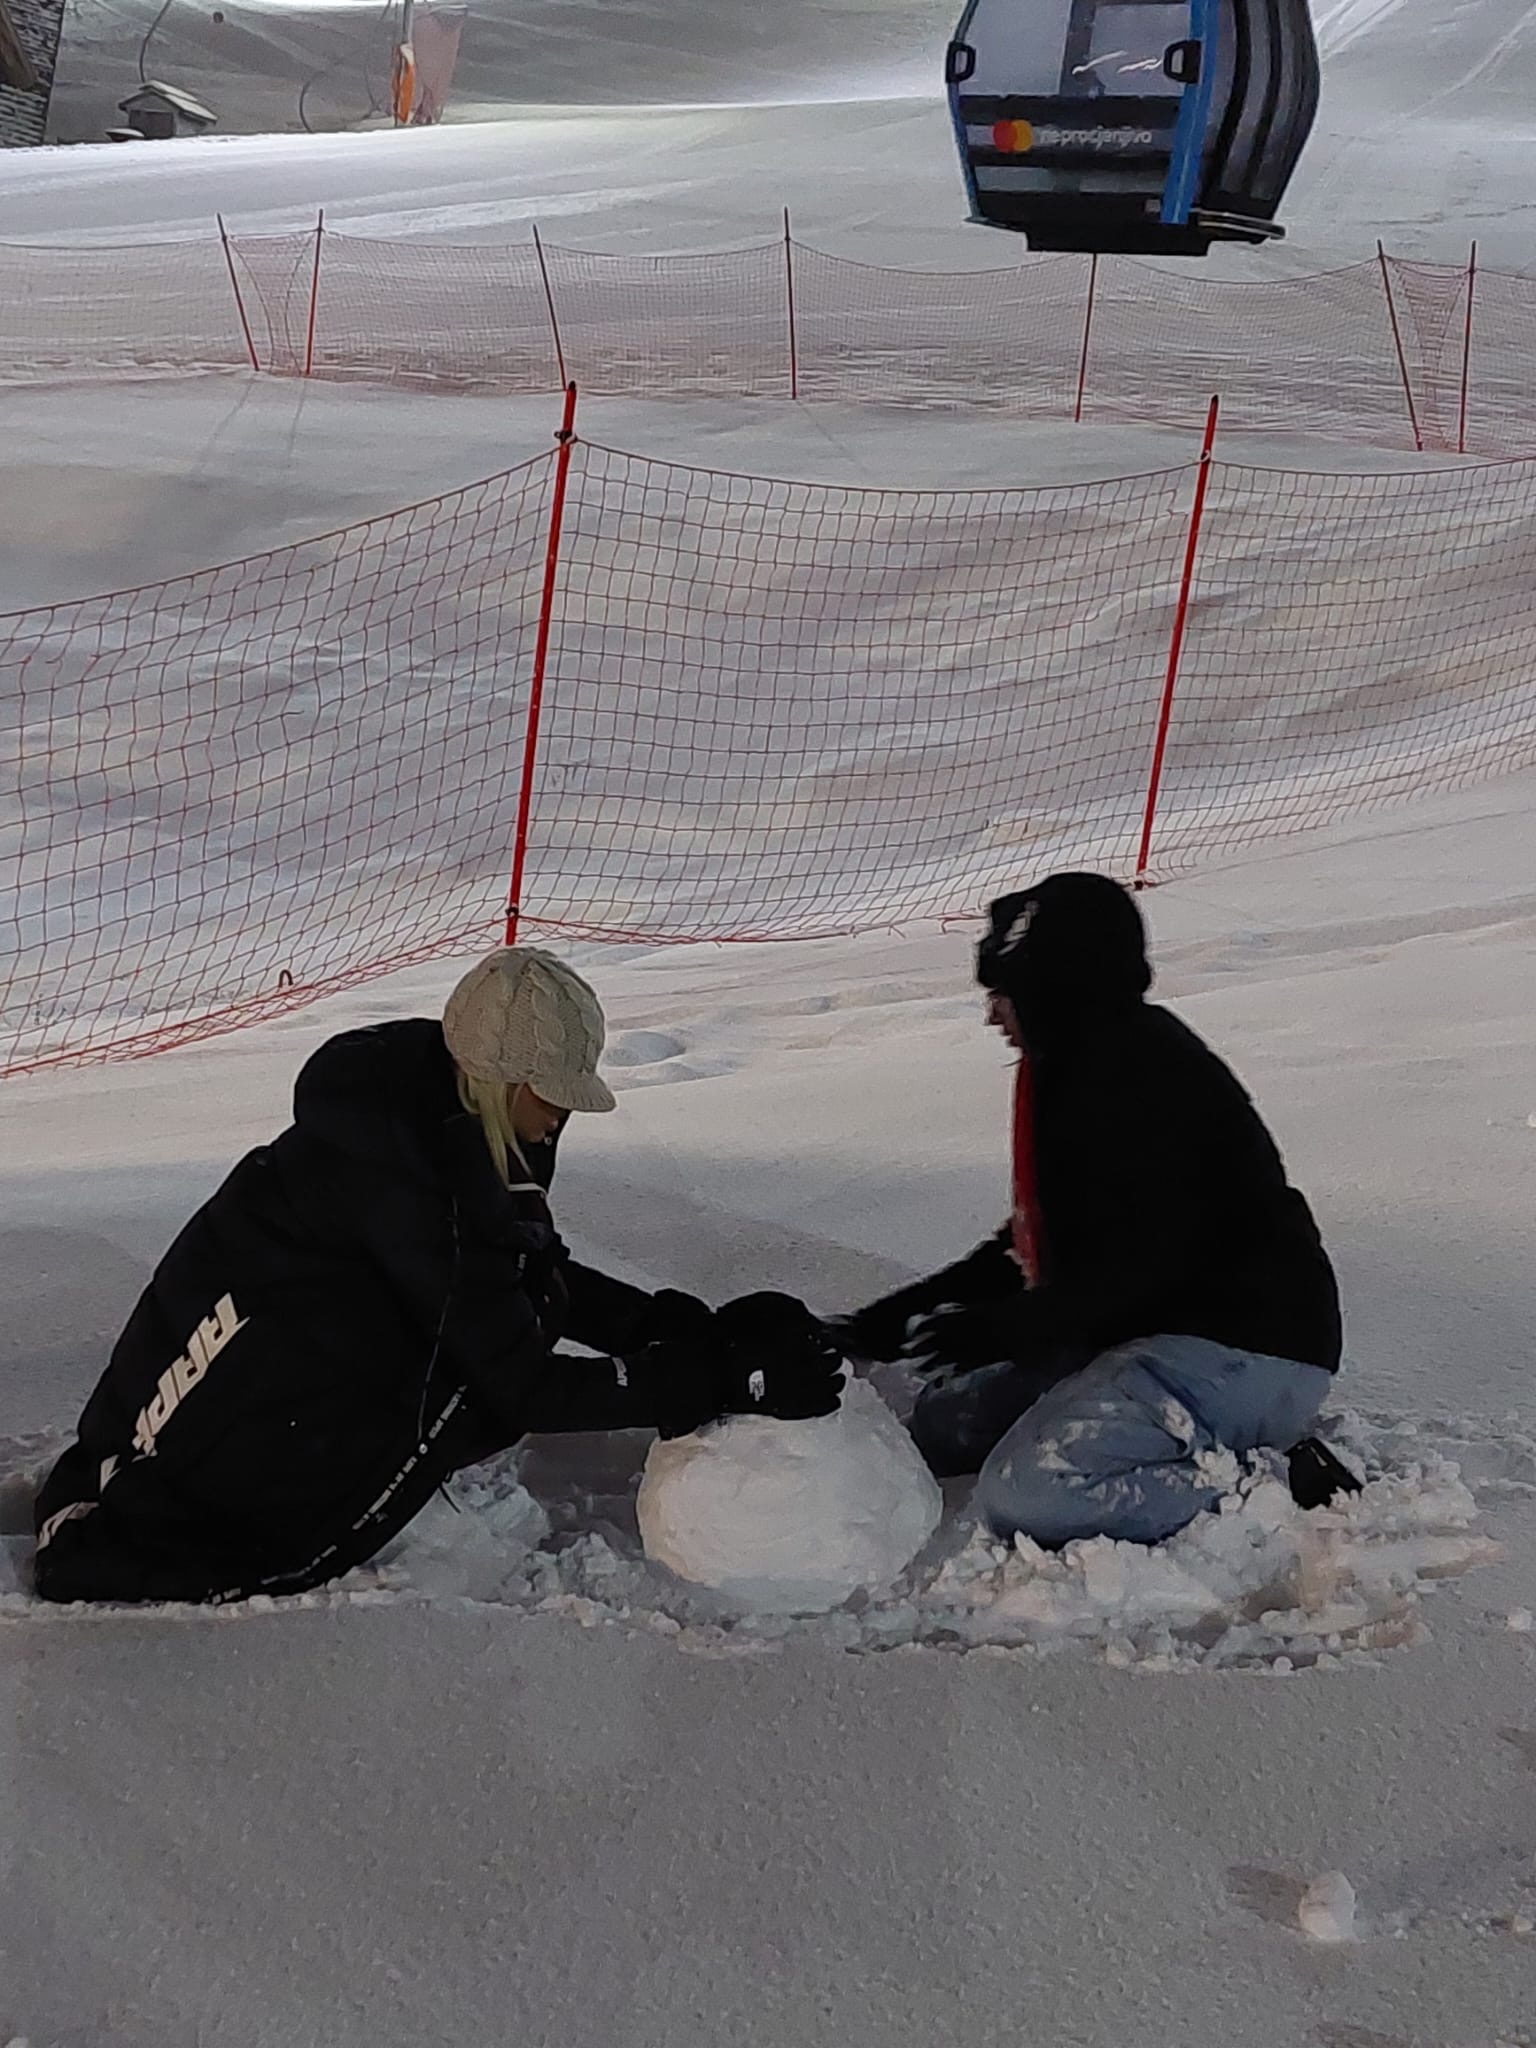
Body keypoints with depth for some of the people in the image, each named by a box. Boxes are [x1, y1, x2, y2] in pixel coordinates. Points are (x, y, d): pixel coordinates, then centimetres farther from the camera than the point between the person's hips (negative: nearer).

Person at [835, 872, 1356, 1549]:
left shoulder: (1143, 1075, -20)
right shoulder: (1079, 1068, 13)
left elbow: (1142, 1264, -25)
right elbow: (1036, 1240, 17)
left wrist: (1004, 1328, -23)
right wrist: (908, 1310, 11)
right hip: (1152, 1332, 11)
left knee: (1027, 1492, -25)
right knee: (943, 1423, 9)